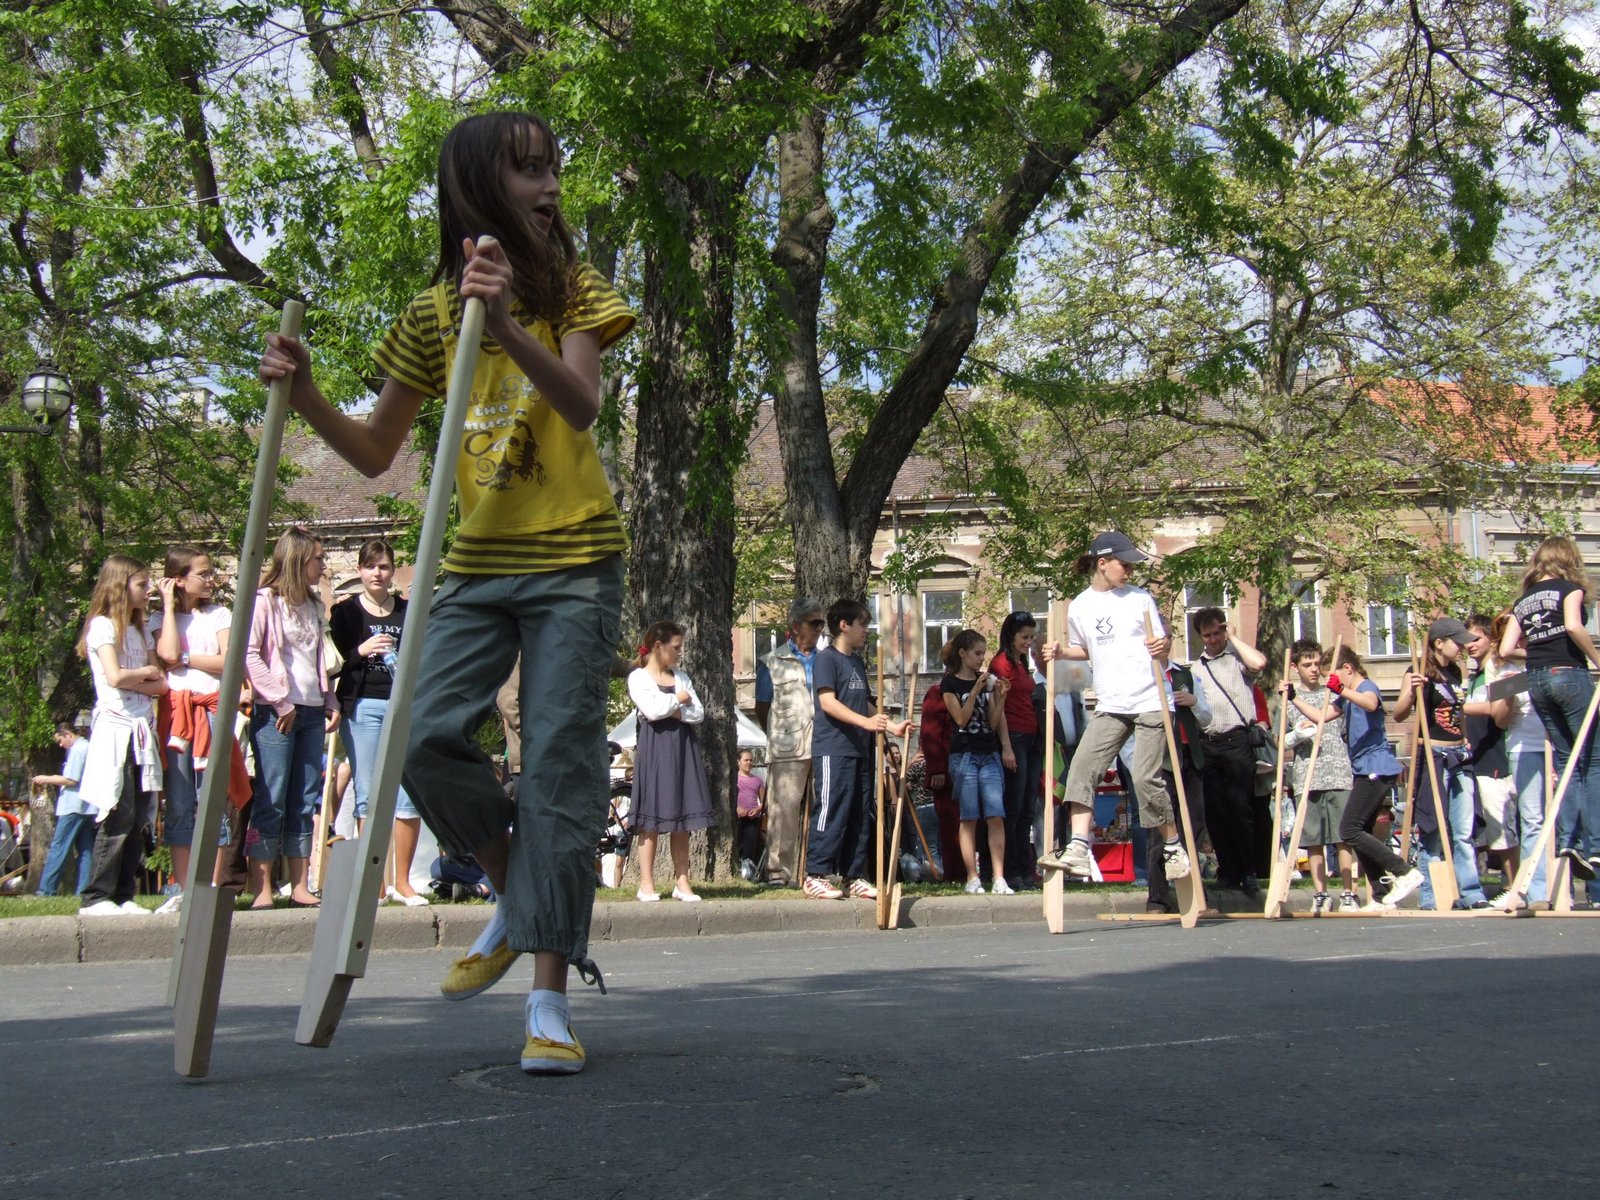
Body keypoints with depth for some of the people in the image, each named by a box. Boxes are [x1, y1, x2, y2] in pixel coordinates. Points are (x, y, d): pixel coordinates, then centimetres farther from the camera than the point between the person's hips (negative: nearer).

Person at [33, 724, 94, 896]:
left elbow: (71, 780, -16)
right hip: (87, 806, 9)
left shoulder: (78, 749, -12)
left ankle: (46, 890, -5)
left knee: (58, 848, -6)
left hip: (74, 806, -9)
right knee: (85, 850, 5)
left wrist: (47, 779, -5)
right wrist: (52, 781, 15)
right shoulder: (88, 746, 17)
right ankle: (83, 890, 3)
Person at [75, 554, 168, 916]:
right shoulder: (102, 626, -3)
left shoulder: (139, 630, 20)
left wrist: (132, 681, -7)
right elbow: (115, 677, -17)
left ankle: (124, 896, 6)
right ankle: (96, 897, -8)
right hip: (116, 728, -7)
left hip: (143, 729, 7)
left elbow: (161, 685, 11)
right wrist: (146, 672, 1)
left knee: (138, 819, 3)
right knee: (119, 816, -11)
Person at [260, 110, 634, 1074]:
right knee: (426, 736, -13)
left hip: (573, 560, -3)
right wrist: (305, 395, -3)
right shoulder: (434, 313, 10)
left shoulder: (572, 288, 1)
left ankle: (550, 995, -6)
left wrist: (511, 327, -33)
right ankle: (518, 894, 14)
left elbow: (582, 406, -18)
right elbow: (375, 453, 13)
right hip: (478, 562, 3)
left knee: (559, 761, -9)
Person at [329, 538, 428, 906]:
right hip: (362, 705, -1)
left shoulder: (409, 611, 15)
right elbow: (335, 659, 1)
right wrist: (362, 650, -17)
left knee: (409, 795, -6)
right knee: (368, 796, -2)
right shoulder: (346, 611, 9)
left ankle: (403, 881, 3)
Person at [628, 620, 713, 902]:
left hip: (682, 748, 5)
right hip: (654, 750, -5)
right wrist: (679, 699, 0)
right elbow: (653, 710, -14)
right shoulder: (638, 677, 1)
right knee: (651, 818, -5)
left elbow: (698, 713, 8)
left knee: (682, 817, 3)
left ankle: (681, 882, 5)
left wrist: (674, 712, -8)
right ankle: (646, 883, -2)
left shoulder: (681, 677, 17)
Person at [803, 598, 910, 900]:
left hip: (859, 749, 9)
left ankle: (855, 876, 13)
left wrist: (891, 726, 16)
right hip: (833, 749, -9)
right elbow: (828, 702, -16)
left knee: (860, 815, 8)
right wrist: (866, 722, -25)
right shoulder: (827, 658, -6)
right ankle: (815, 877, -6)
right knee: (830, 812, -10)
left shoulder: (858, 662, 20)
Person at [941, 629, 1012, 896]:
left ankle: (999, 879, -9)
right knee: (969, 818, -2)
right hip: (964, 755, -3)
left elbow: (994, 722, 9)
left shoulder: (988, 681, 13)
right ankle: (972, 878, 2)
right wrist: (976, 689, -14)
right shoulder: (950, 683, 1)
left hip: (989, 755, 4)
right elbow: (961, 718, -9)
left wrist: (1000, 697, -5)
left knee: (996, 816, -6)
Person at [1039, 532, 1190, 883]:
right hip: (1110, 707, 3)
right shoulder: (1080, 607, 7)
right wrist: (1061, 652, 4)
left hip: (1149, 702, -3)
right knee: (1082, 769, -12)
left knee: (1145, 777, -10)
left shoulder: (1140, 598, 1)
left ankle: (1173, 846, 10)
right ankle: (1078, 850, -16)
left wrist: (1162, 647, -18)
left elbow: (1163, 643, 4)